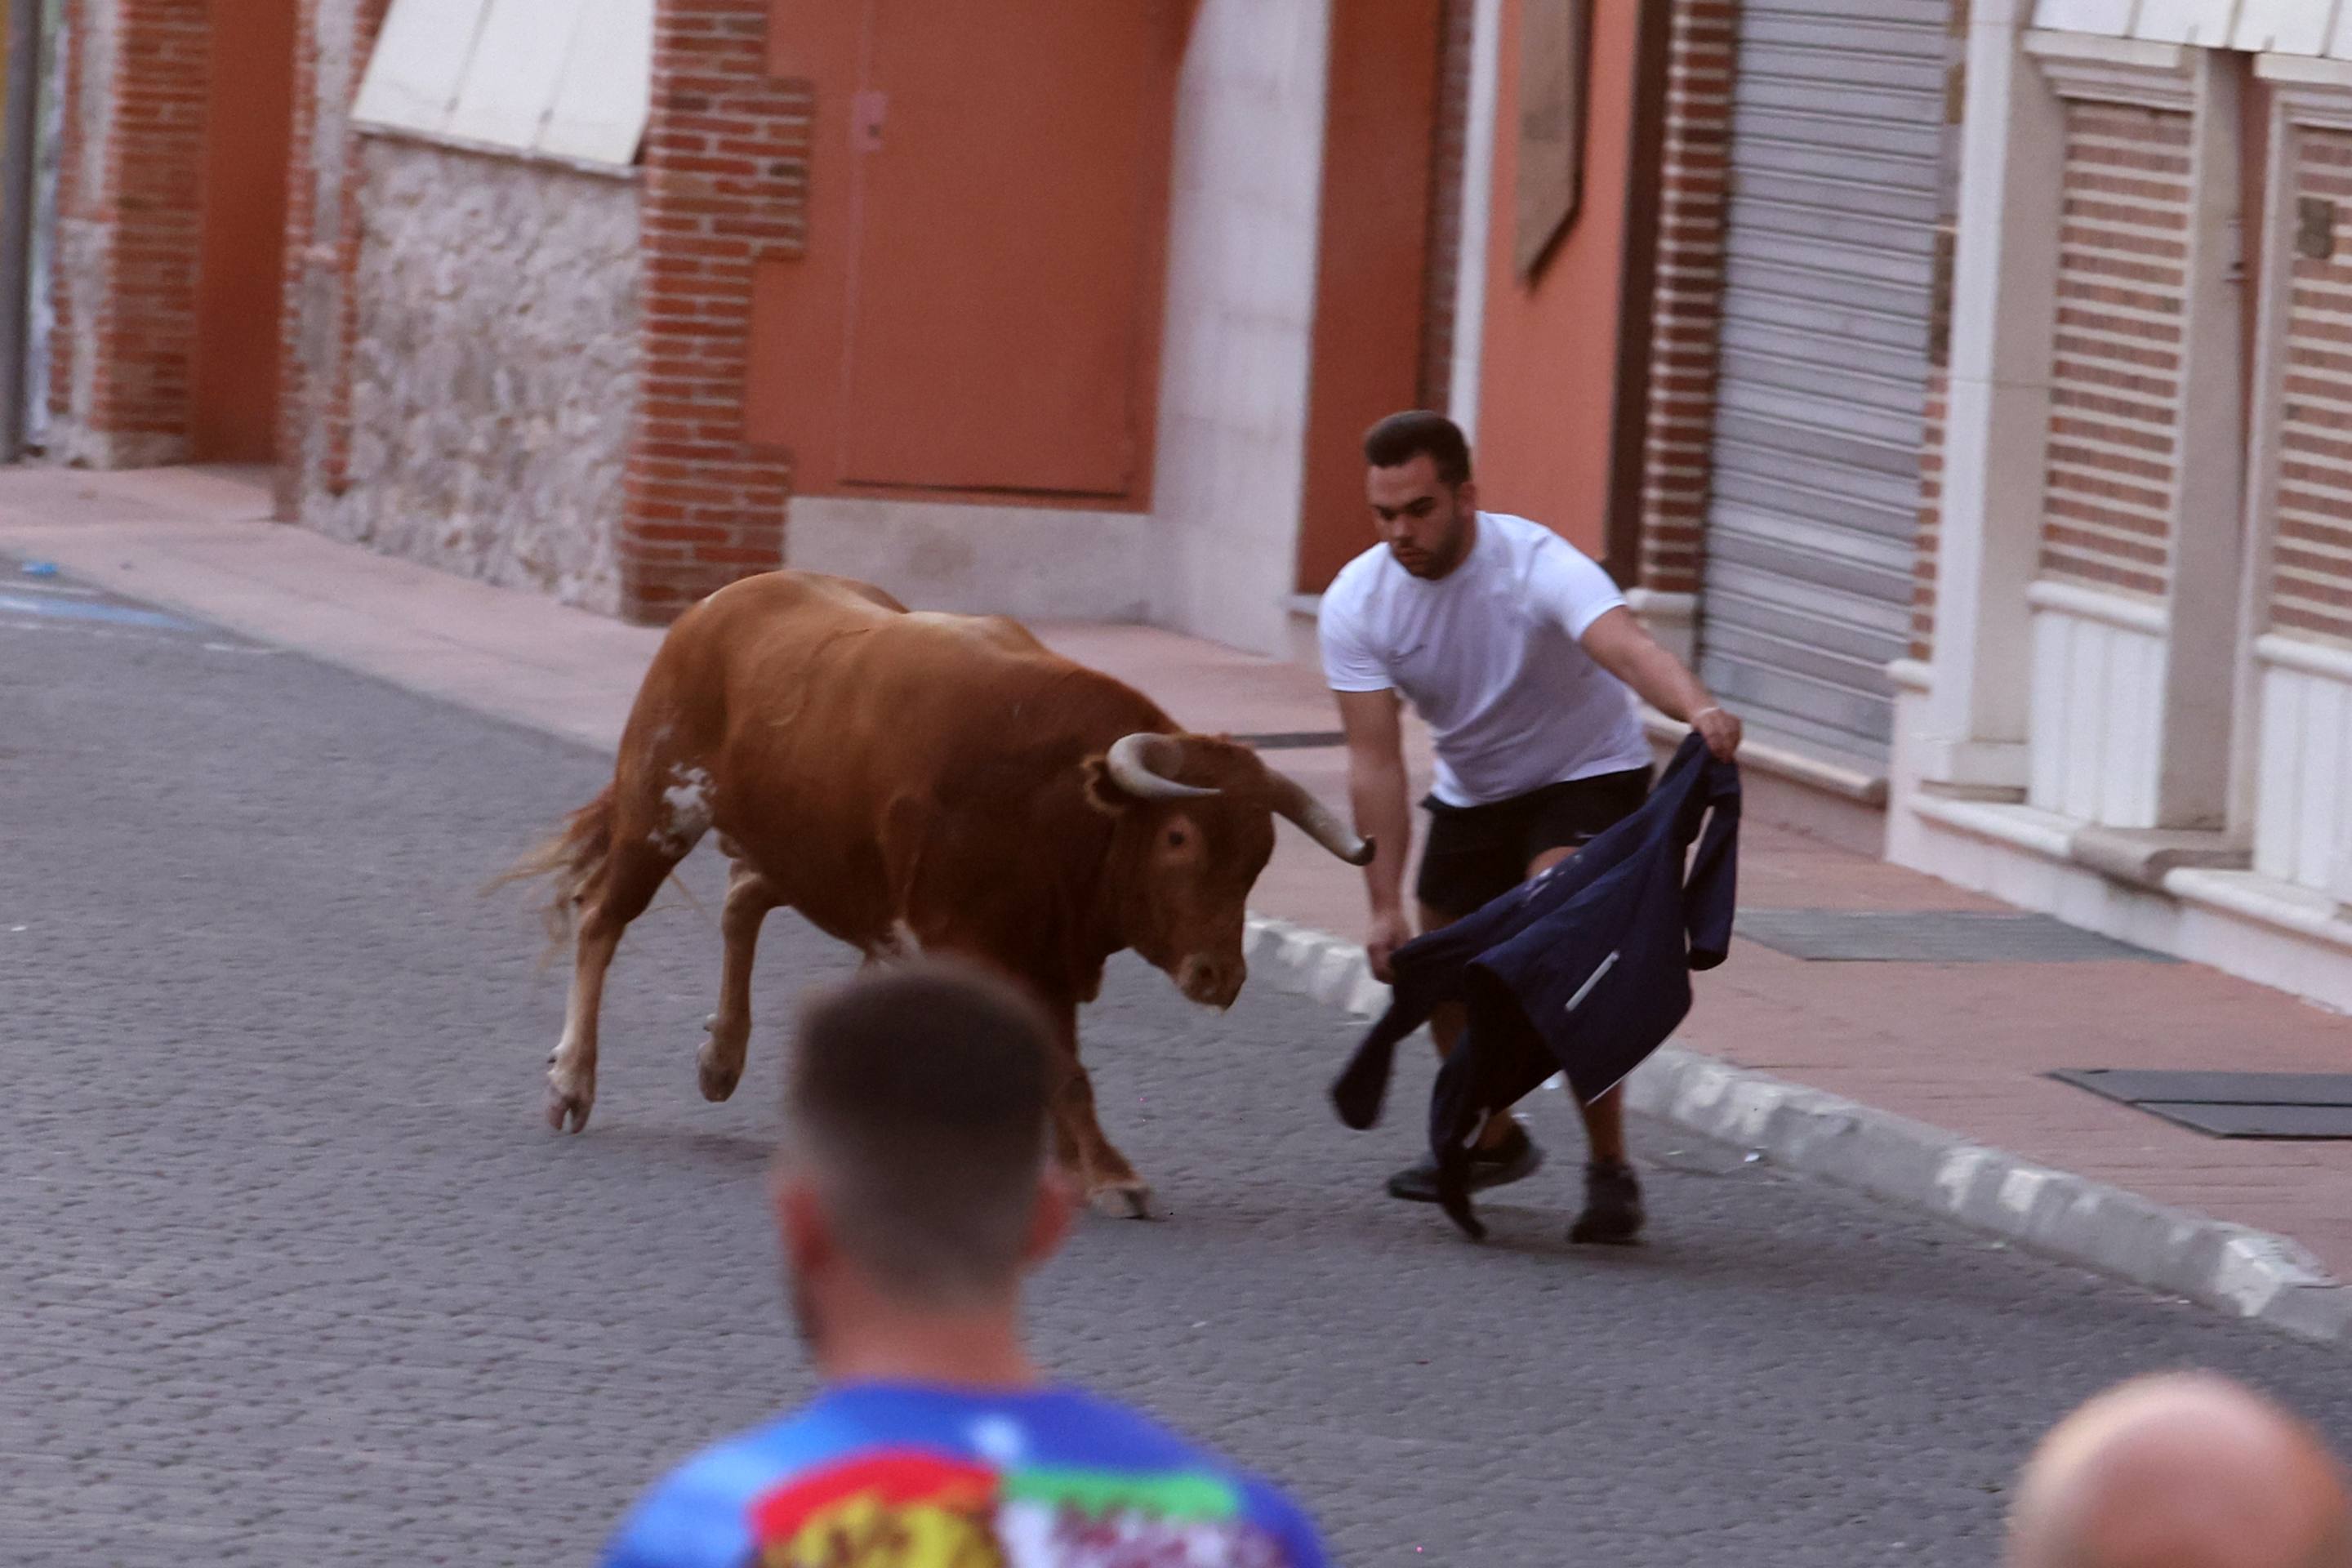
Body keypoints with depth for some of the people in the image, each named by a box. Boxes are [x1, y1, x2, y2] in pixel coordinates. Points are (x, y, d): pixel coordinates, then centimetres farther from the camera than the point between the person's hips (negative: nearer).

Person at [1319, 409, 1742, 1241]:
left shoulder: (1536, 565, -32)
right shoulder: (1356, 603, -19)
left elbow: (1626, 644, -50)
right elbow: (1375, 760, -20)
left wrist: (1698, 708, -72)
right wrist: (1386, 906, -27)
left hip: (1589, 775, -5)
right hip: (1471, 791, 6)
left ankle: (1609, 1167, -17)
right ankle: (1494, 1140, 41)